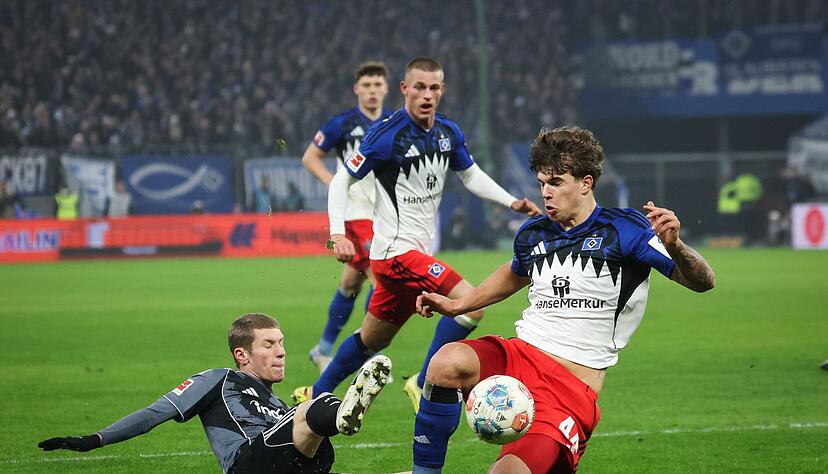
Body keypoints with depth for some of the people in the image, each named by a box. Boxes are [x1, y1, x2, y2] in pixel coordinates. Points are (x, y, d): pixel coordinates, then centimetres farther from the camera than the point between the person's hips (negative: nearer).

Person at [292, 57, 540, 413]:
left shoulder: (449, 133, 6)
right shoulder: (387, 134, -15)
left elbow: (471, 175, 22)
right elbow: (341, 181, -9)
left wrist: (511, 202, 8)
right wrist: (338, 234, -21)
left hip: (418, 252, 8)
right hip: (397, 251, -8)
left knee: (372, 340, 19)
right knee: (470, 303, -22)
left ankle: (315, 394, 34)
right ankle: (424, 384, -12)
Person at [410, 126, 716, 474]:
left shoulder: (623, 229, -4)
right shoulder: (532, 234, 13)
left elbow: (702, 282, -10)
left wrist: (674, 247, -31)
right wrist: (457, 305, 30)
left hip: (571, 394, -4)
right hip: (518, 357, 5)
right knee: (448, 362, -30)